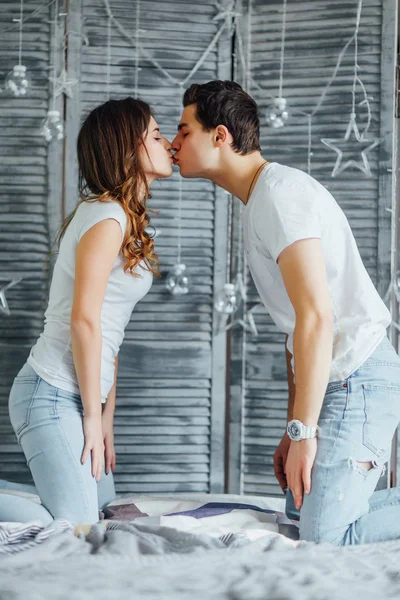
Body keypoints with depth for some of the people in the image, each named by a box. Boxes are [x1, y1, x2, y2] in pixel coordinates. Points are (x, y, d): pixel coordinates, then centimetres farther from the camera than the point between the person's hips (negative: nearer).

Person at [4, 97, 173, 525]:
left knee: (100, 502, 16)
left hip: (74, 394, 10)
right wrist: (92, 417, -14)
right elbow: (83, 321, -19)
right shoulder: (106, 217, -13)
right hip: (54, 394, -10)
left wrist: (105, 420, 13)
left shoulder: (124, 220, 16)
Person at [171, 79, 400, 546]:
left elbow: (317, 317, -22)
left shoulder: (280, 192, -13)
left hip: (355, 379, -10)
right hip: (344, 380, 10)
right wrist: (292, 430, 22)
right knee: (315, 520, 8)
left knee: (325, 539, -15)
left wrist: (304, 432, -21)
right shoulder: (258, 202, 20)